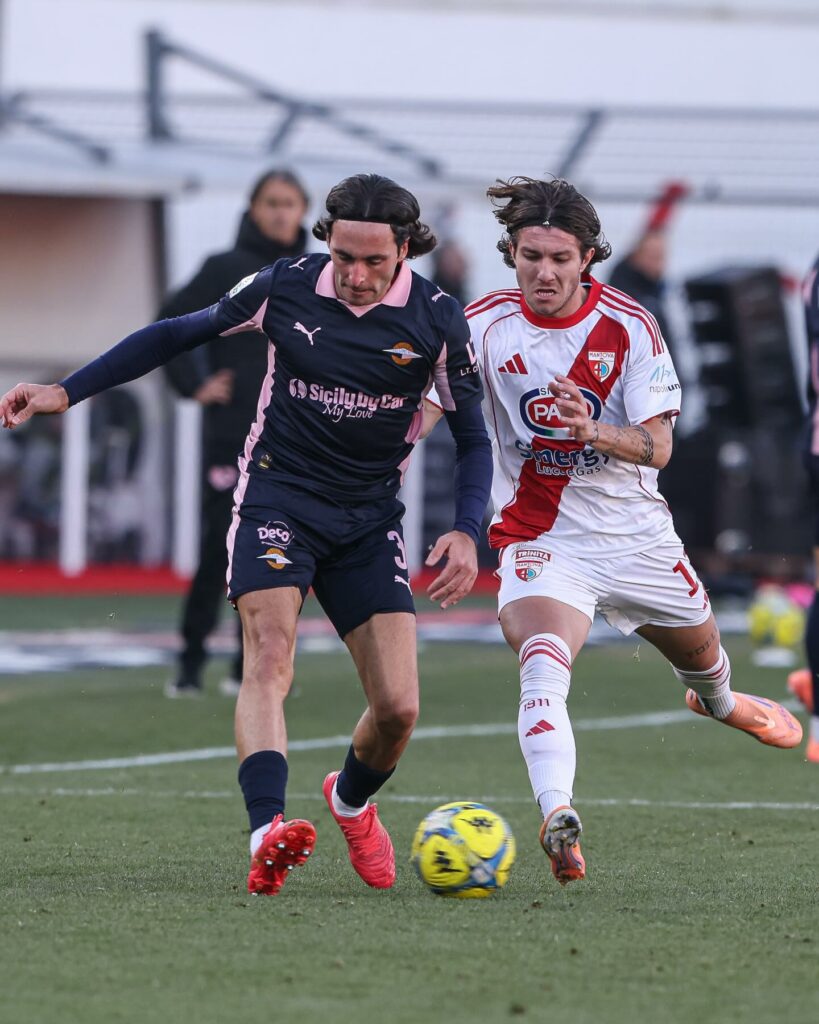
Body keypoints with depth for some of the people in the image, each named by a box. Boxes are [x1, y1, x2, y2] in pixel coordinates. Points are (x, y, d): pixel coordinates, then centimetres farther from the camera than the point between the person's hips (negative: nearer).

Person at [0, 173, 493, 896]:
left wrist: (466, 532, -15)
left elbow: (473, 438, 1)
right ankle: (268, 832, -45)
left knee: (398, 708, -5)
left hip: (370, 519, 1)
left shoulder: (438, 321, -8)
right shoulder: (285, 287, -7)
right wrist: (67, 391, 2)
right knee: (270, 655, -27)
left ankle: (350, 804, 30)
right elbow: (178, 334, 6)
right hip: (277, 493, -1)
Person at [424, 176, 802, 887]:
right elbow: (428, 406, -13)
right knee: (543, 670, -31)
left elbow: (658, 444, -13)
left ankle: (718, 700, 63)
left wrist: (594, 431, -34)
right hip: (540, 536, -2)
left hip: (635, 531, 2)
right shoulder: (487, 323, -10)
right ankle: (558, 819, -45)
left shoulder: (628, 326, -10)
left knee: (700, 654, 25)